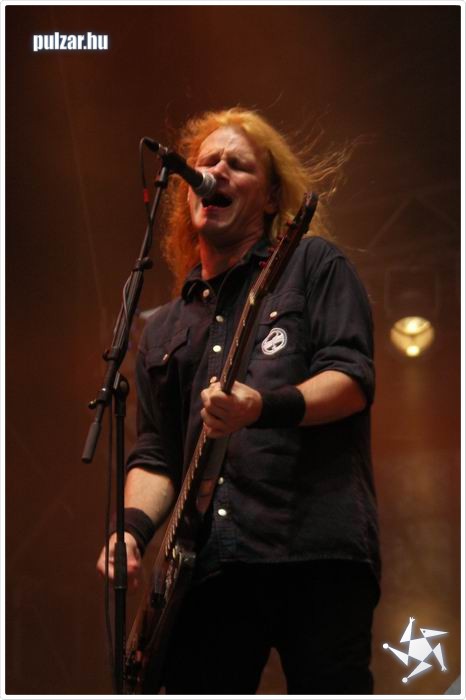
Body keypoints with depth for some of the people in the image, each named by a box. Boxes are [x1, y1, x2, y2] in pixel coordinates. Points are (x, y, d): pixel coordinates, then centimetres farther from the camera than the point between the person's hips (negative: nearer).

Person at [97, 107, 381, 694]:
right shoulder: (163, 328, 26)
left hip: (318, 543, -4)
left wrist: (267, 407, -21)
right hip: (209, 565, 5)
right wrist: (134, 527, 1)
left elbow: (353, 377, -2)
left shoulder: (313, 265, 12)